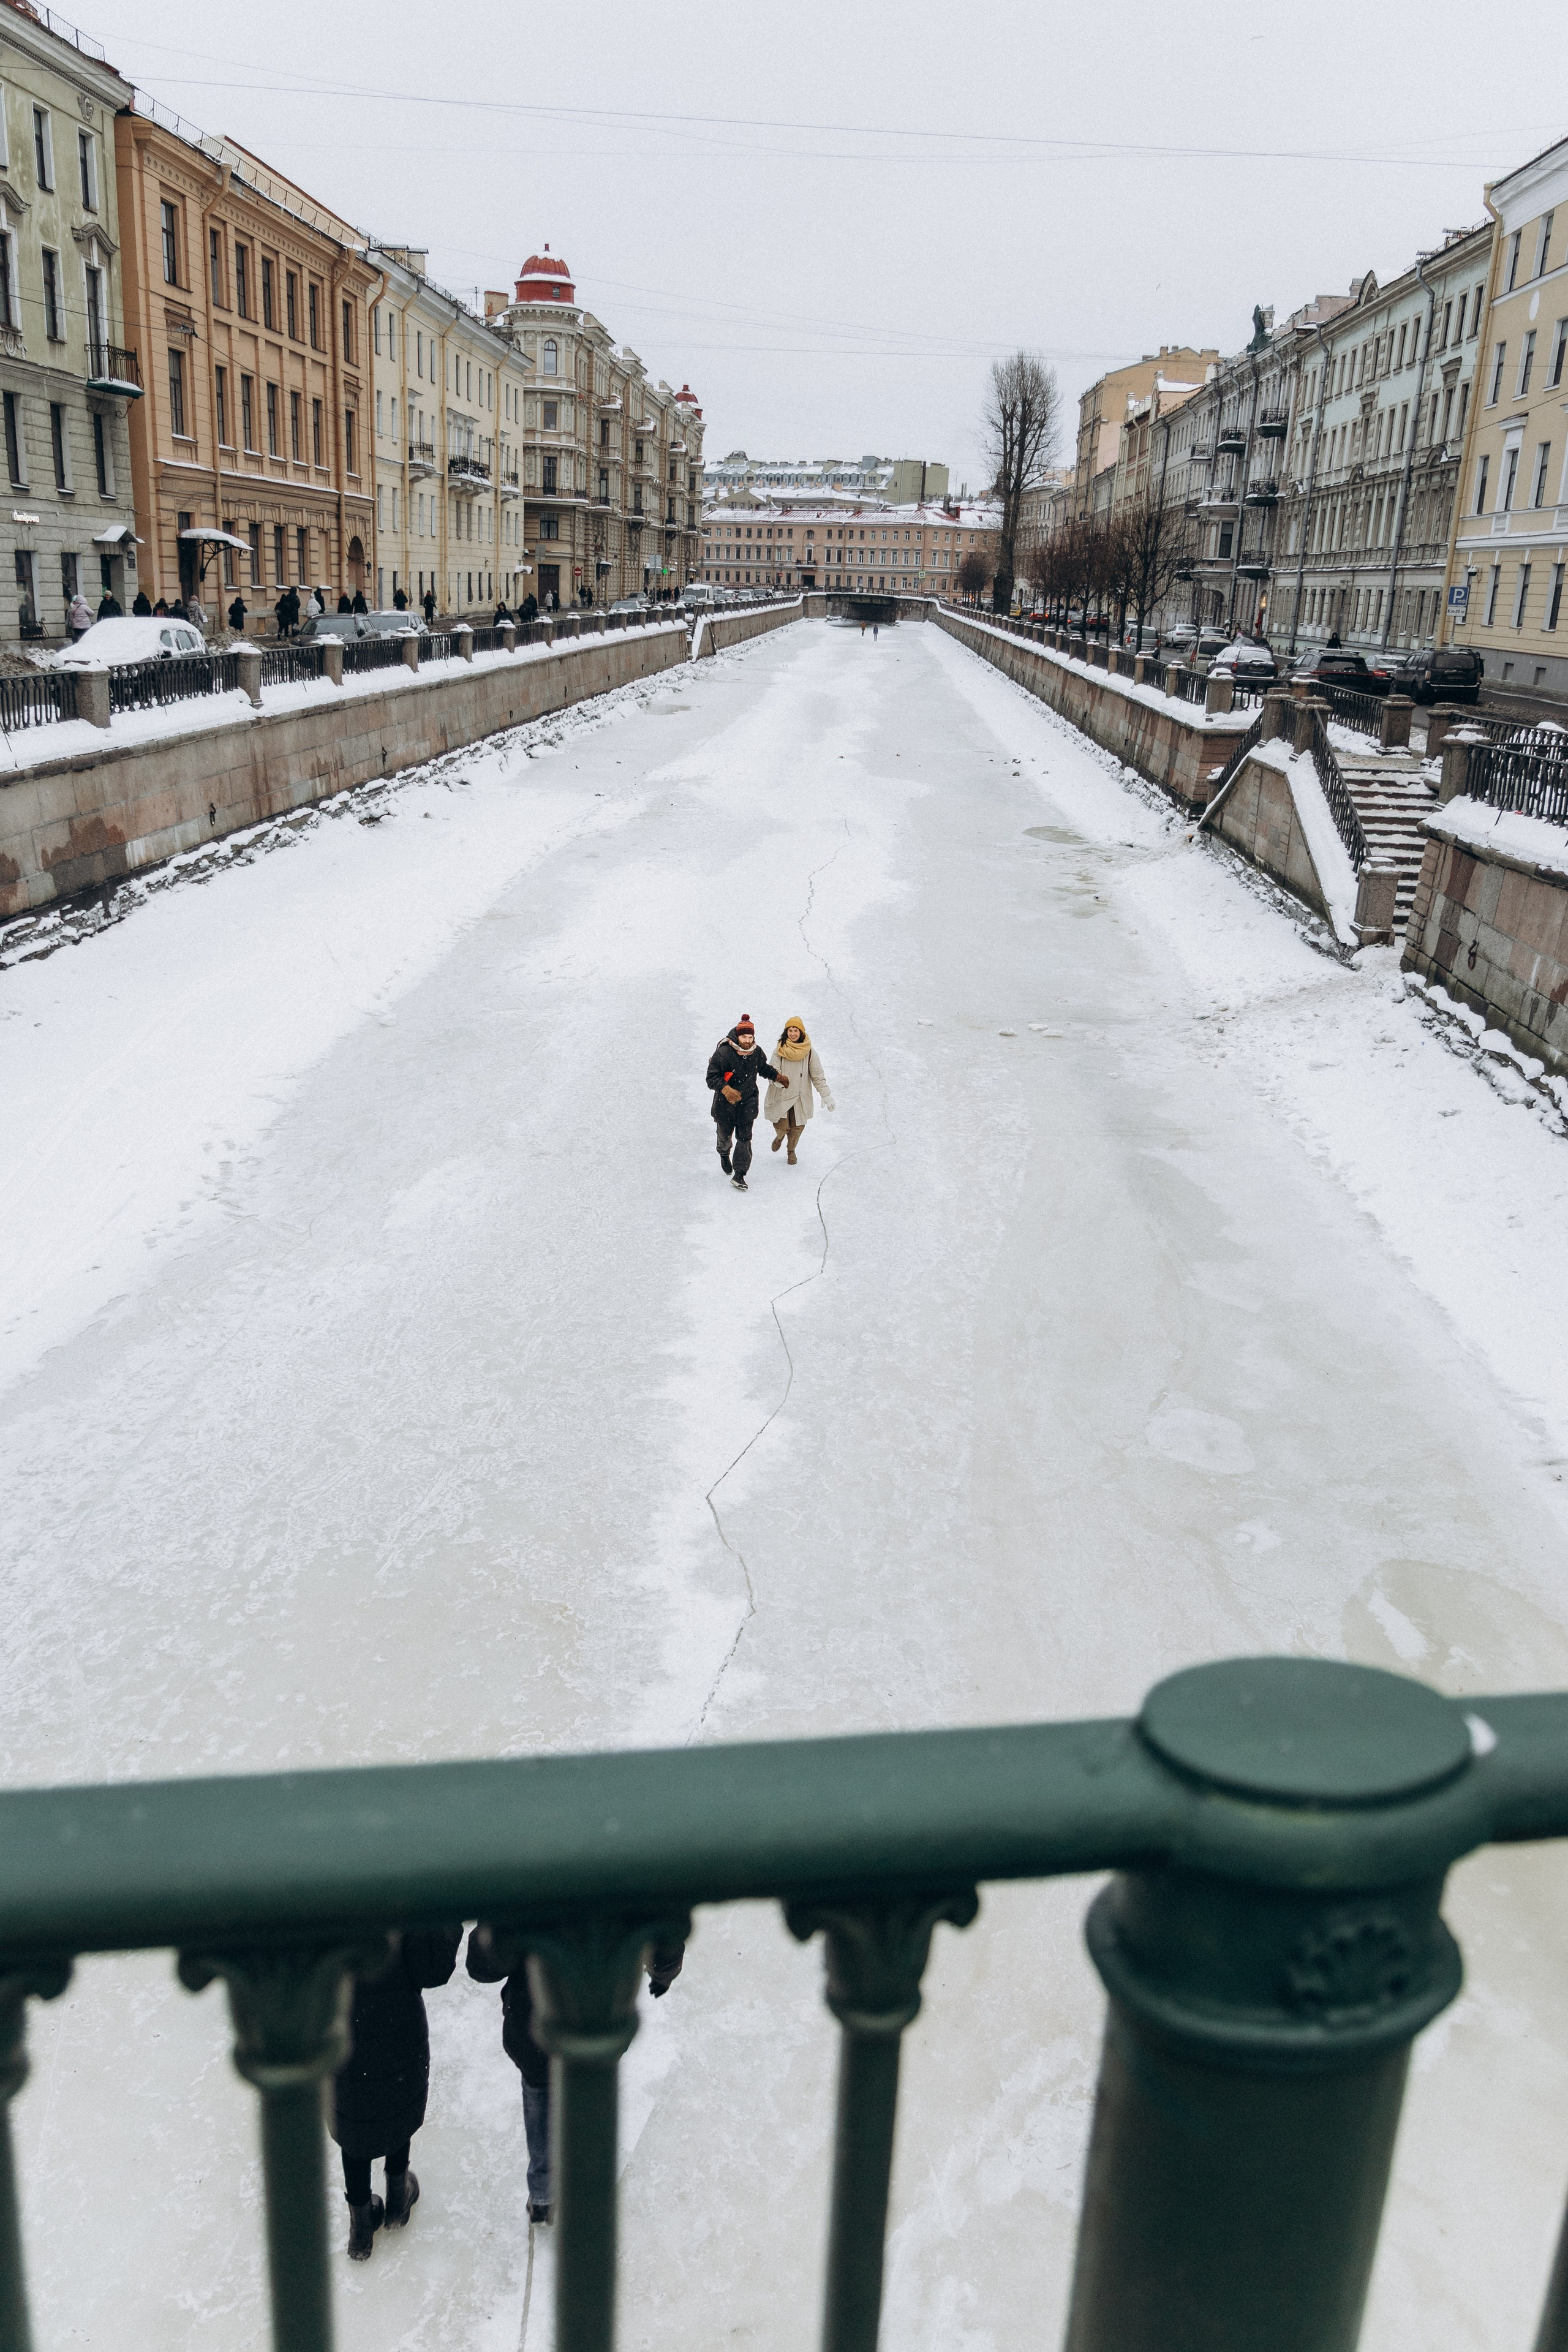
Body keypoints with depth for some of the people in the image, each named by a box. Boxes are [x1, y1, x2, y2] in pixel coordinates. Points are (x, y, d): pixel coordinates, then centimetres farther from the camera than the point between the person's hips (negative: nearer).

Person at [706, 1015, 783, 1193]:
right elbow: (712, 1077, -20)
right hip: (725, 1101, -2)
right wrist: (726, 1090, -33)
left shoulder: (757, 1052, -6)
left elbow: (764, 1068, 18)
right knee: (725, 1135, 17)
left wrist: (777, 1076, 10)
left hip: (748, 1102, 2)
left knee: (744, 1138, -5)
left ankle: (739, 1175, -2)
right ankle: (724, 1155, 52)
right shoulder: (724, 1052, -22)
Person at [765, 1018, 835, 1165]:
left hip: (800, 1097, 1)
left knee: (797, 1127, 8)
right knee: (781, 1126, -9)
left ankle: (791, 1150, 39)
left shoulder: (809, 1052, -7)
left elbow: (818, 1076, -3)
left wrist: (826, 1096, -9)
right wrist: (778, 1080, -34)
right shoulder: (779, 1051, -8)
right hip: (781, 1096, -1)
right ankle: (780, 1136, 30)